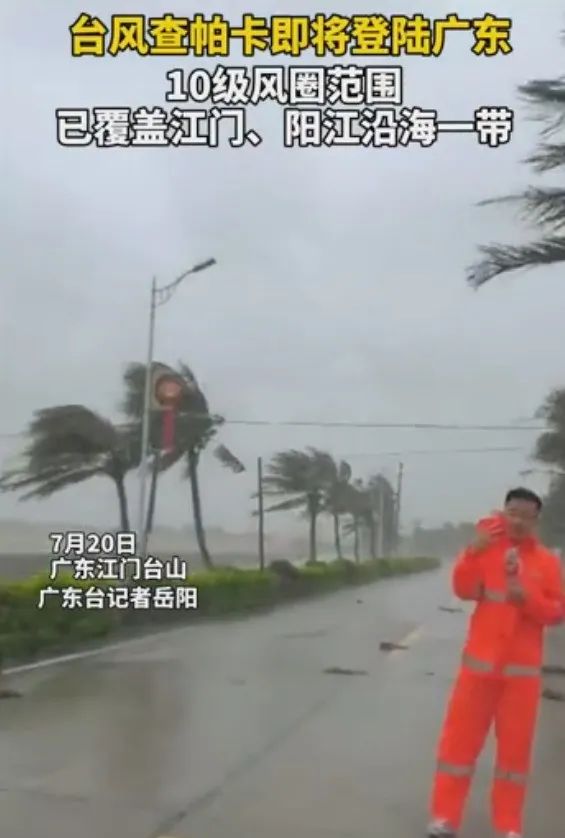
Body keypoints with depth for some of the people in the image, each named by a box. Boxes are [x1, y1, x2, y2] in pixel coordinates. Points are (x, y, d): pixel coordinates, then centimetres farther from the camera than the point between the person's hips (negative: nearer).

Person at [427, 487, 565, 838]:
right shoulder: (486, 549, 0)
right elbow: (463, 590, -13)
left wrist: (527, 598, -18)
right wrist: (474, 551, -26)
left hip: (523, 668, 0)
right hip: (480, 662, 0)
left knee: (516, 746, 6)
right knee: (460, 738, 4)